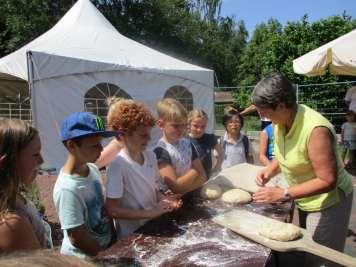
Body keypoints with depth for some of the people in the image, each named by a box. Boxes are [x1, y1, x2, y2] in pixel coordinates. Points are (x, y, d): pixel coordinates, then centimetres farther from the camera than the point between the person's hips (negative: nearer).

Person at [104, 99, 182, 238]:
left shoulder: (151, 156, -1)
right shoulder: (117, 165, -21)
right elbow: (112, 211, -19)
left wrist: (164, 199, -8)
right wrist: (150, 212, -20)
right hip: (132, 235, -6)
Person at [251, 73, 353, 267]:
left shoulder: (316, 129, -32)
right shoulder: (280, 121, -7)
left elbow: (327, 181, -28)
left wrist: (283, 194, -29)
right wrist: (269, 170, -10)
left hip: (327, 201, -7)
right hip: (304, 200, 7)